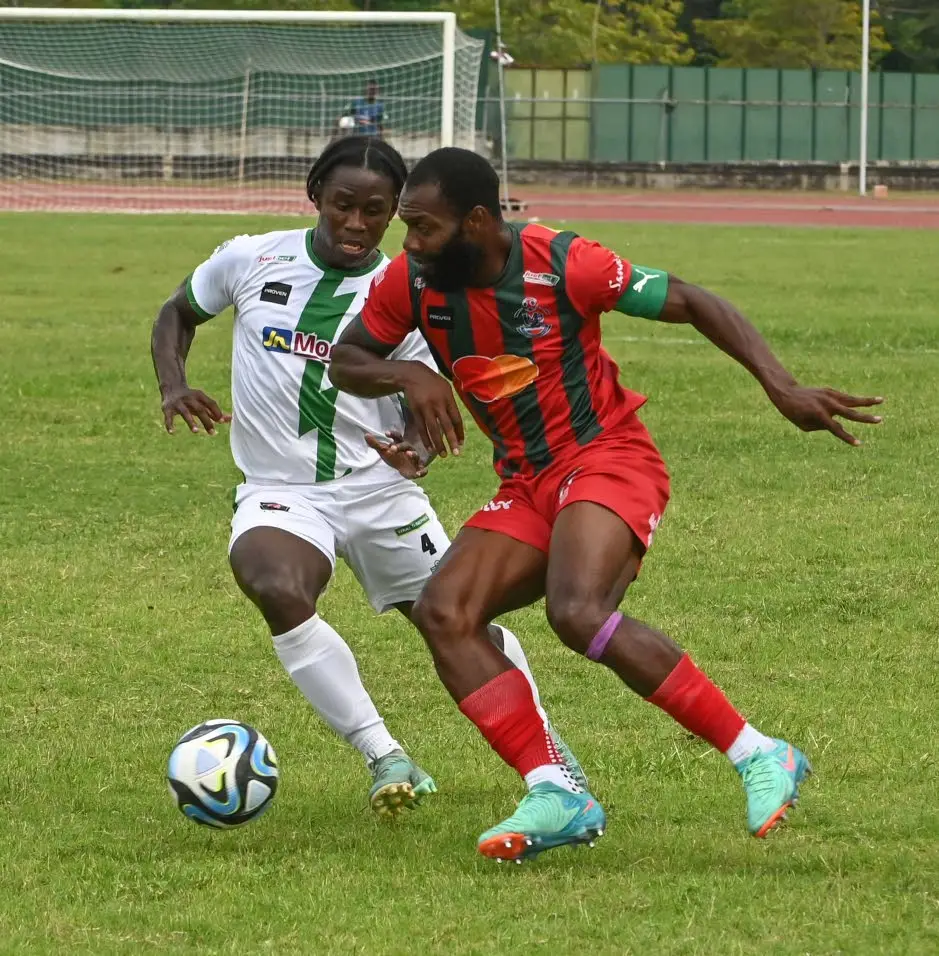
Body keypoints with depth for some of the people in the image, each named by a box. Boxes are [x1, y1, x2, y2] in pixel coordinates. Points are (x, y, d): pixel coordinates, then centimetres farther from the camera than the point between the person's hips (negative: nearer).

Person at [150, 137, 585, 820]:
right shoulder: (252, 260, -2)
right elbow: (179, 312, 16)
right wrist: (173, 387, -4)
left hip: (378, 489, 1)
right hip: (281, 492, -1)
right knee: (275, 588, -33)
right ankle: (386, 761, -27)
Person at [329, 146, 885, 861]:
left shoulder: (562, 264, -18)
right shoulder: (412, 281, -4)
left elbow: (690, 302, -10)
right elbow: (346, 362, 9)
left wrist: (781, 386, -20)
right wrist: (409, 377, -14)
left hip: (607, 458, -7)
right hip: (527, 486, 7)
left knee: (578, 613, -31)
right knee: (442, 613, -15)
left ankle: (760, 757, -23)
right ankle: (556, 797, -17)